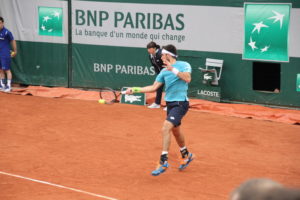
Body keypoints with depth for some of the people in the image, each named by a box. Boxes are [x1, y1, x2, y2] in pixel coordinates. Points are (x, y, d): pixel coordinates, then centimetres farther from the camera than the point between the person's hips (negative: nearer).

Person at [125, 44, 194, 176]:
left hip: (180, 103, -8)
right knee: (175, 131, 20)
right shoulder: (164, 71, 10)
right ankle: (186, 156, 42)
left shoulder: (183, 65, -7)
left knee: (165, 129, -20)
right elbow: (153, 87, 10)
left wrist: (173, 69, -24)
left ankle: (163, 162, -19)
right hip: (170, 104, 8)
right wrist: (135, 90, 5)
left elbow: (187, 78, -25)